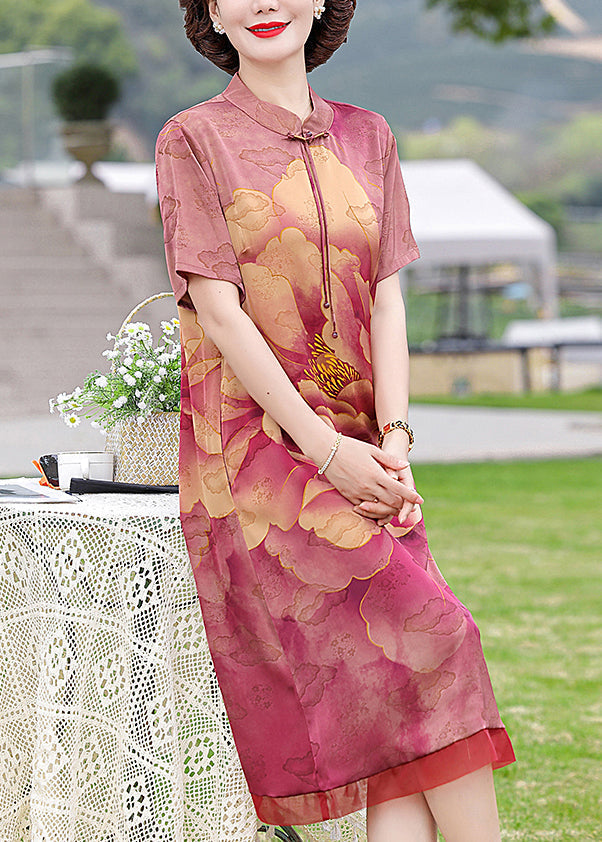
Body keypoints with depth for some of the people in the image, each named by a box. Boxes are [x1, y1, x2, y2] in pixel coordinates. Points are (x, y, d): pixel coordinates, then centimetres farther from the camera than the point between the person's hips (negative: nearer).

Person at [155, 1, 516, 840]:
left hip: (361, 448, 5)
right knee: (423, 634, -18)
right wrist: (324, 447, -15)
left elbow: (386, 299, 8)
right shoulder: (193, 140, 1)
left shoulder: (366, 139, 14)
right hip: (253, 445, -5)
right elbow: (219, 309, -7)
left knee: (391, 714, -7)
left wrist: (395, 440, -7)